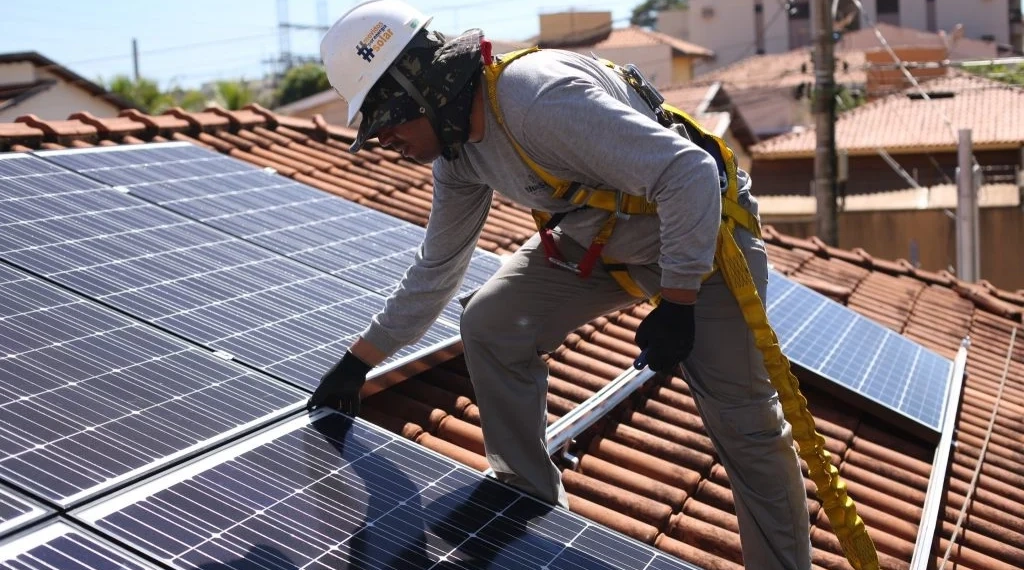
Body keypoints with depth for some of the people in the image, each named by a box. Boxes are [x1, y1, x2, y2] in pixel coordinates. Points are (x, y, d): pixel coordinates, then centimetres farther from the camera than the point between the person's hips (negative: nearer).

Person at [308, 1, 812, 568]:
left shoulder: (539, 97, -34)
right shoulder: (457, 154, -4)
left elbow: (690, 172, -34)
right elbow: (436, 268, 9)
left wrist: (677, 303, -29)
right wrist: (357, 362, 11)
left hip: (702, 232, -8)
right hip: (595, 240, 8)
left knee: (743, 421, -8)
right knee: (489, 327, -2)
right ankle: (532, 505, 13)